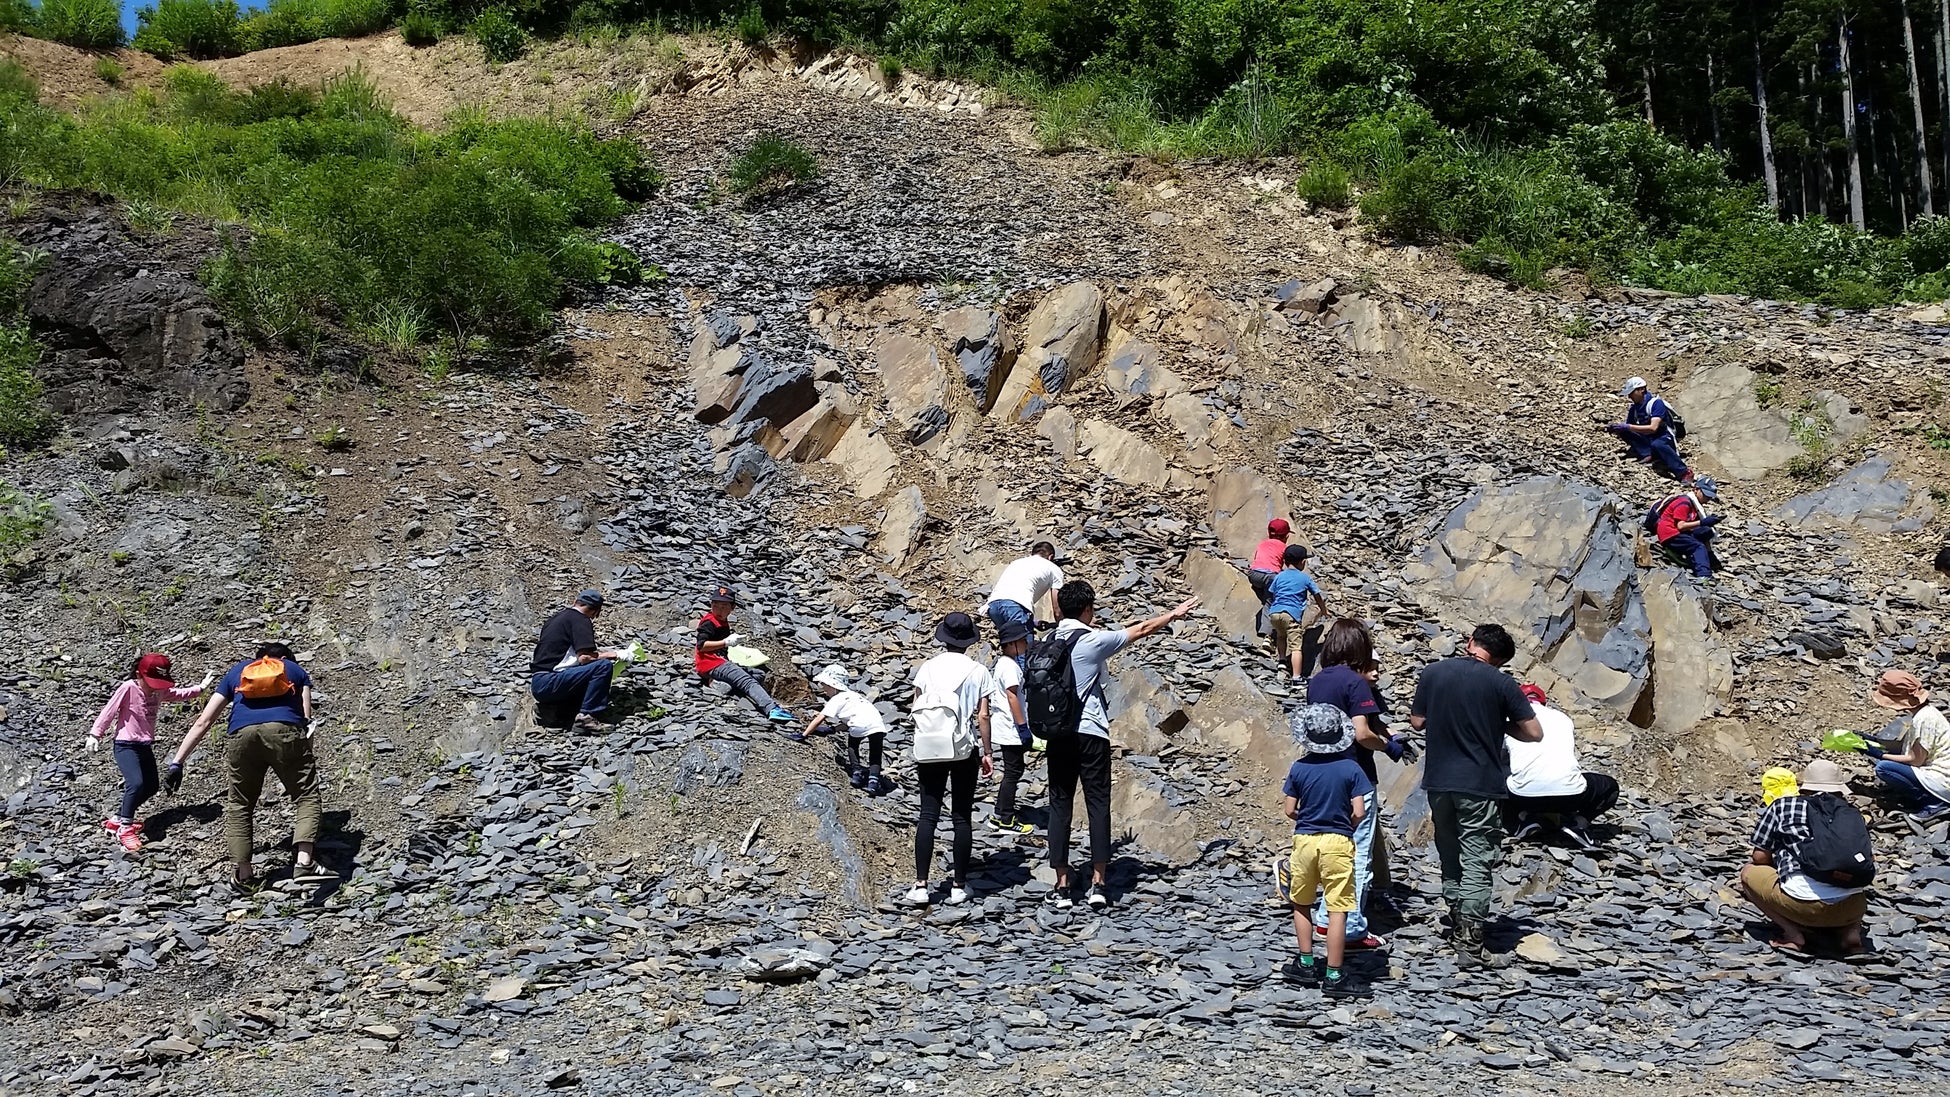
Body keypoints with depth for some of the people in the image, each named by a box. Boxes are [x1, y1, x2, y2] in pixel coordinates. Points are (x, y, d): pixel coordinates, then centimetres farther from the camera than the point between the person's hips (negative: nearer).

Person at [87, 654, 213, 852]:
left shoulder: (160, 691, 1)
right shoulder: (128, 688, -18)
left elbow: (180, 695, 18)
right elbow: (109, 711, -14)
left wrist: (201, 687, 14)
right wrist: (95, 734, -13)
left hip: (145, 746, 8)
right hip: (125, 745, -8)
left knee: (152, 786, 12)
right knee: (136, 784, -24)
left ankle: (117, 820, 24)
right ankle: (125, 828, -11)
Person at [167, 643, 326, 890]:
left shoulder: (237, 671, 34)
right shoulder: (296, 670, 32)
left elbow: (203, 722, 28)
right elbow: (307, 718, 18)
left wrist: (177, 762, 27)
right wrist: (307, 758, 24)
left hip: (241, 735, 2)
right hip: (285, 730, -2)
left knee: (238, 804, 18)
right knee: (305, 795, 5)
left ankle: (243, 873, 17)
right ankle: (304, 861, -12)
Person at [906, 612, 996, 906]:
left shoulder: (928, 667, 1)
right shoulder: (978, 671, -2)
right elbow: (983, 716, -3)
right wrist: (987, 752, 5)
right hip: (965, 750, -1)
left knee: (928, 816, 3)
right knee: (962, 818, 7)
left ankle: (921, 885, -3)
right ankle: (959, 885, 9)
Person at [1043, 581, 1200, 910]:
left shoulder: (1049, 643, 5)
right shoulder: (1093, 640, -8)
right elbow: (1141, 630, 4)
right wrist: (1175, 614, 17)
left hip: (1058, 733, 4)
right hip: (1091, 733, -4)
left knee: (1060, 807, 5)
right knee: (1098, 805, 3)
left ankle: (1062, 887, 5)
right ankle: (1097, 884, 0)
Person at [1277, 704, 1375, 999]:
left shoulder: (1299, 769, -2)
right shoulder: (1351, 769, -6)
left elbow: (1290, 811, 0)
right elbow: (1359, 812, -9)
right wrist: (1346, 826, 10)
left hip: (1305, 840, 2)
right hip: (1338, 842, -2)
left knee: (1301, 903, 20)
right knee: (1337, 910, 0)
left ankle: (1306, 965, 23)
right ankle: (1333, 977, 0)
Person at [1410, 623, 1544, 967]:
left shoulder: (1432, 672, 0)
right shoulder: (1500, 683, -10)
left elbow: (1417, 722, 8)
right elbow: (1533, 733, -7)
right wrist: (1501, 725, 9)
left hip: (1438, 781, 4)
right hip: (1479, 784, -4)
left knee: (1449, 855, 19)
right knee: (1477, 863, -1)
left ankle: (1457, 924, 29)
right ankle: (1471, 942, -4)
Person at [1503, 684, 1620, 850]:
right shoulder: (1562, 717, 26)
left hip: (1524, 794, -1)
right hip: (1569, 791, 1)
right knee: (1610, 787, 32)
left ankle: (1523, 819, 5)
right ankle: (1576, 822, 6)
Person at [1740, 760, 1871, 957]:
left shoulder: (1782, 806, 13)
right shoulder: (1851, 813, 20)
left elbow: (1760, 857, 13)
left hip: (1804, 902, -4)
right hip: (1852, 908, 4)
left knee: (1748, 872, 22)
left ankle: (1793, 934, 6)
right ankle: (1851, 931, 11)